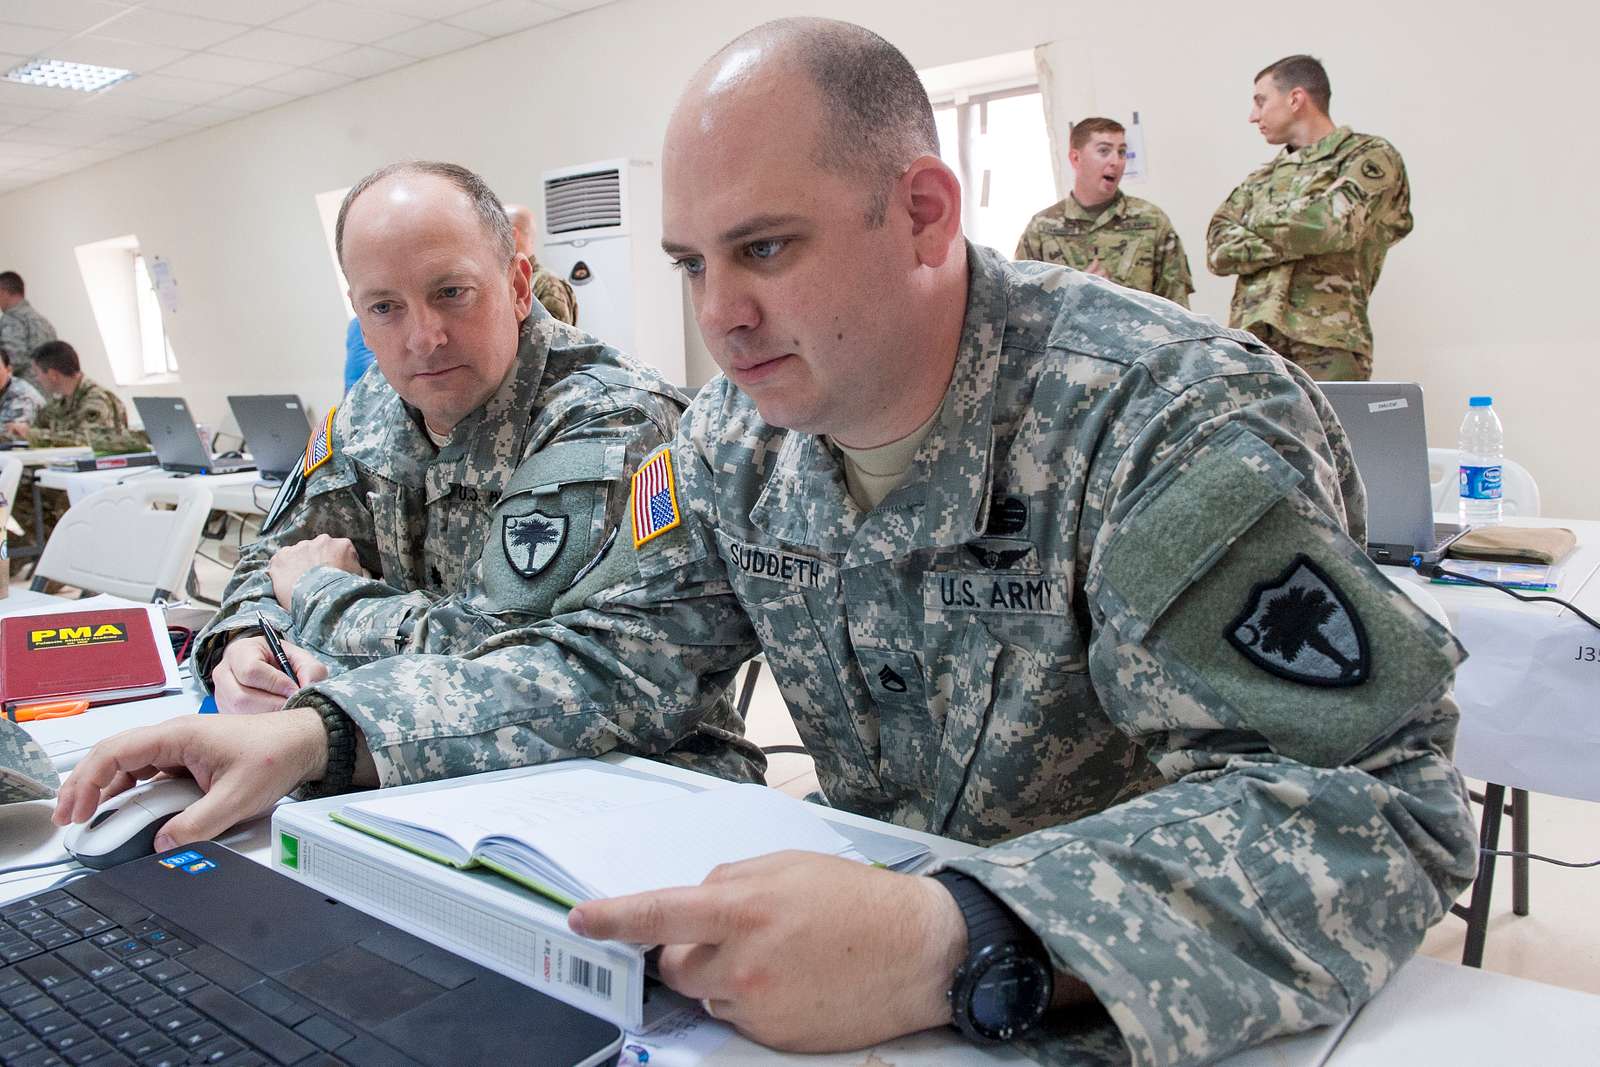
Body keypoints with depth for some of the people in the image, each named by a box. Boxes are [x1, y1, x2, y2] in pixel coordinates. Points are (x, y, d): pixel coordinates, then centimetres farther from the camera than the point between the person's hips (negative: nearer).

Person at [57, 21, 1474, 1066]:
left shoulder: (1175, 417, -23)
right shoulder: (740, 432, -1)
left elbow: (1372, 797, -28)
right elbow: (621, 663, 3)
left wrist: (959, 947, -43)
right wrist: (315, 735, -10)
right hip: (875, 900, 5)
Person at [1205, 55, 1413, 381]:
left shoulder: (1372, 156, 9)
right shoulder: (1261, 180, 25)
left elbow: (1335, 222, -11)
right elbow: (1219, 249, 9)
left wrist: (1265, 221, 5)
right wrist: (1296, 239, -3)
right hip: (1250, 346, 4)